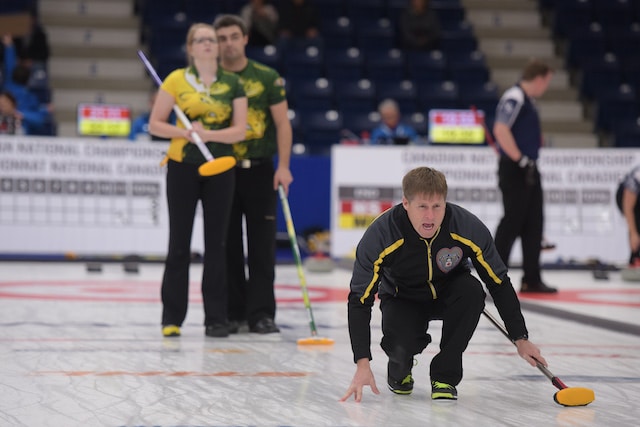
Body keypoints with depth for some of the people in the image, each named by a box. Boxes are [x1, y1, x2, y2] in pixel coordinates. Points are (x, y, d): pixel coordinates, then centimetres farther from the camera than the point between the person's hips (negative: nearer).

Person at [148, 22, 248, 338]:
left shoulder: (232, 84, 4)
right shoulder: (176, 80, 0)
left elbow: (239, 130, -2)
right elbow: (155, 124, 0)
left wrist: (209, 134, -18)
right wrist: (186, 133, -15)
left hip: (220, 169, 1)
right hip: (183, 167, -1)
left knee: (217, 242, 3)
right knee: (179, 242, 1)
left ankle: (216, 318, 8)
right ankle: (172, 317, 8)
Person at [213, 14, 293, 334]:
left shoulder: (267, 77, 2)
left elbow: (282, 122, 0)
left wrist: (283, 166, -11)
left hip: (259, 171, -1)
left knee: (262, 244, -2)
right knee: (227, 245, 5)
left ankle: (261, 313, 2)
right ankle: (233, 313, 12)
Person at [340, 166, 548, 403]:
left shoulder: (468, 227, -28)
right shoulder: (380, 235, -31)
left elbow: (499, 283, -14)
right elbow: (359, 299, -24)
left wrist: (521, 339, -15)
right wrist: (363, 364, -31)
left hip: (448, 294, 2)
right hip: (403, 299, -2)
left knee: (472, 290, -33)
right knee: (401, 346, -32)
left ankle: (444, 375, -15)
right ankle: (399, 369, 9)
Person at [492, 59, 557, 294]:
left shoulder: (527, 100, 16)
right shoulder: (514, 98, -15)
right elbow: (500, 130, -26)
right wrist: (520, 159, -25)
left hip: (528, 170, 10)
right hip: (514, 170, -10)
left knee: (533, 224, 10)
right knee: (512, 222, -6)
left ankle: (531, 279, 15)